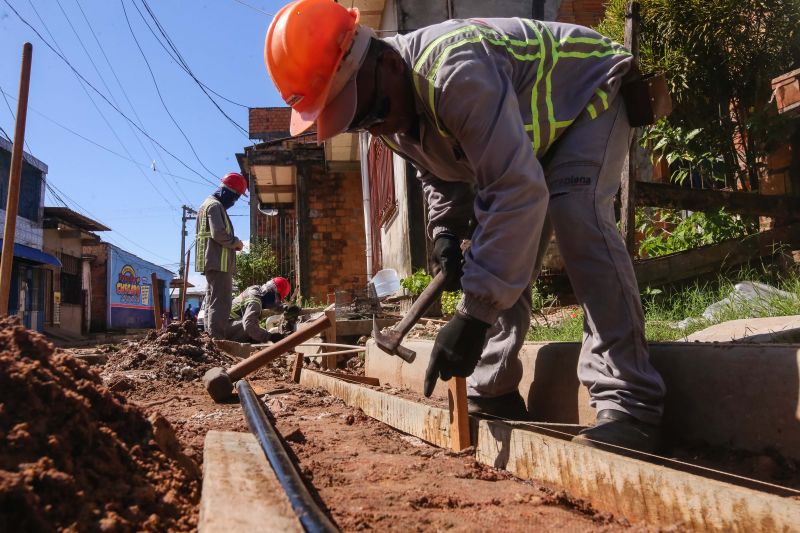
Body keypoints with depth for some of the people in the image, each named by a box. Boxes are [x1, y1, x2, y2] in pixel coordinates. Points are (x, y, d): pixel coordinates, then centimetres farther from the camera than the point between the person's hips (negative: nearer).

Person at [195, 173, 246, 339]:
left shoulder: (208, 204, 23)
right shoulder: (215, 205, -10)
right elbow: (218, 233, -22)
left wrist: (233, 243, 12)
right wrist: (236, 242, -7)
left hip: (211, 263, 11)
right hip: (219, 263, -11)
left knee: (212, 302, 14)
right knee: (220, 302, -12)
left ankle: (210, 336, 18)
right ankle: (217, 338, -16)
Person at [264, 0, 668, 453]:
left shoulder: (456, 71, -42)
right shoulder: (395, 109, -12)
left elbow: (518, 191, -48)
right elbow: (441, 172, 6)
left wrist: (474, 314, -48)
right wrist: (446, 230, -14)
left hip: (591, 94, -8)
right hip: (530, 132, 9)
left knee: (578, 220, -32)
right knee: (503, 252, -1)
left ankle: (630, 406, -31)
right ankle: (492, 393, 7)